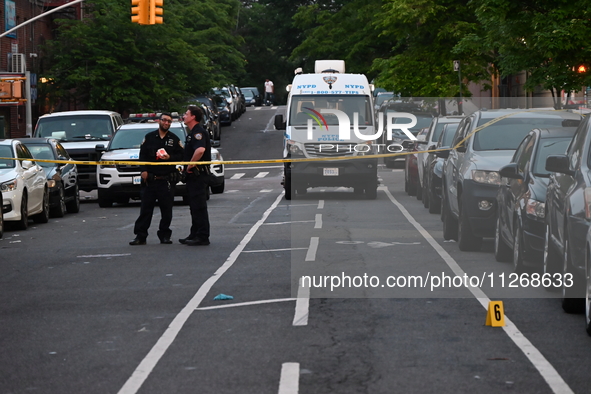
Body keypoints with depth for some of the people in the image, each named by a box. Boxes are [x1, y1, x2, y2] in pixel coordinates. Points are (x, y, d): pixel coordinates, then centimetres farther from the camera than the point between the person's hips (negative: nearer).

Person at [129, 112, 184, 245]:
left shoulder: (175, 139, 9)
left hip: (167, 180, 0)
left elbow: (181, 156, 6)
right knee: (145, 209, -1)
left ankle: (164, 235, 12)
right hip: (150, 178, 0)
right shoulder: (149, 137, 10)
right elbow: (142, 155, 7)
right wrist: (143, 170, -5)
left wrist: (170, 157, -12)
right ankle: (140, 236, 1)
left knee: (166, 209, 2)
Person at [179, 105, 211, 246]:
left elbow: (200, 150, -33)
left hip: (198, 174, -11)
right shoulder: (192, 132, 19)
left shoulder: (198, 132, -15)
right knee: (194, 206, 15)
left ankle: (202, 237, -7)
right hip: (193, 175, 11)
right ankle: (195, 234, 21)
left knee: (199, 206, -9)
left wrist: (190, 165, -22)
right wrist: (187, 167, 16)